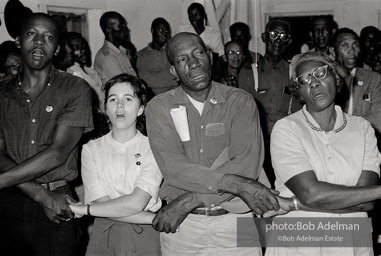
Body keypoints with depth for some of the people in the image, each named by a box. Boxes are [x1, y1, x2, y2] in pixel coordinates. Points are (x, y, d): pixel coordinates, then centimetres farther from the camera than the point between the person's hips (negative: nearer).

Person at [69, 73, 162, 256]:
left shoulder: (152, 148, -5)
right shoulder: (91, 149, 1)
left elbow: (136, 202, -15)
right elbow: (101, 203, -9)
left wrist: (81, 210, -13)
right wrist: (153, 218, -16)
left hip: (144, 238, -1)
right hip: (103, 237, 1)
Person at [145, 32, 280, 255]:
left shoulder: (241, 101, -3)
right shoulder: (159, 108, -2)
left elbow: (246, 166, -15)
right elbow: (174, 169, -15)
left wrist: (187, 201, -20)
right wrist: (236, 184, -24)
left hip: (235, 222, 0)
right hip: (181, 226, 0)